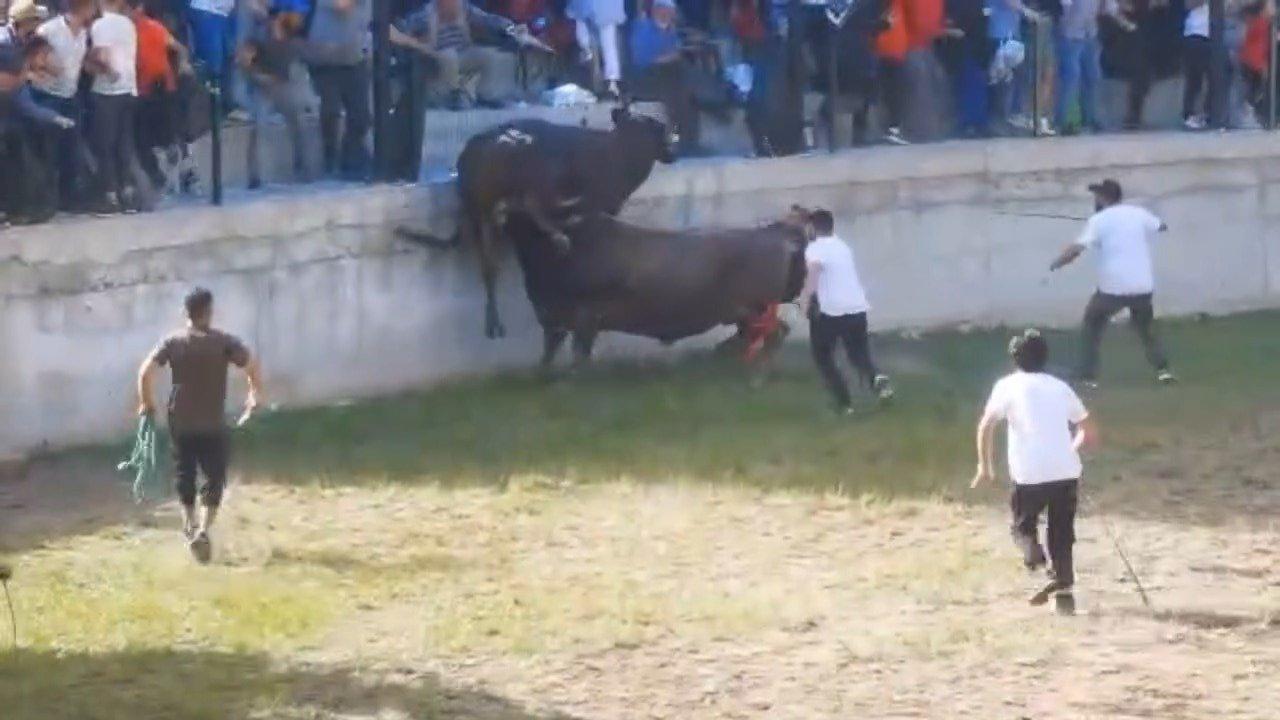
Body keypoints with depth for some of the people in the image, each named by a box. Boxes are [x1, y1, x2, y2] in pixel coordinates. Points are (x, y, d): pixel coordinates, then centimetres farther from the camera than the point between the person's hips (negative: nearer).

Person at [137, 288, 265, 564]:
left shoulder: (173, 342, -2)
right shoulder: (223, 341, -7)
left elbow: (146, 371, -10)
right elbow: (252, 366, -12)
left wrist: (146, 403, 4)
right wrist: (255, 397, 4)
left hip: (180, 422, 2)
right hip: (213, 424, -2)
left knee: (185, 475, 20)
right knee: (214, 478, 3)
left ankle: (190, 524, 31)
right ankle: (203, 530, -14)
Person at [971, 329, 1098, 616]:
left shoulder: (1009, 386, 8)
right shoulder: (1061, 387, 17)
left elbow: (986, 426, -3)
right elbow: (1090, 432, 18)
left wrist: (985, 466, 7)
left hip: (1030, 474, -3)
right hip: (1067, 471, 3)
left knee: (1023, 524, 18)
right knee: (1062, 535, 15)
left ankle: (1035, 557, -12)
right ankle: (1064, 590, 3)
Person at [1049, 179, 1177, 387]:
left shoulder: (1099, 220, -6)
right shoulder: (1139, 213, 7)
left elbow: (1076, 249, -15)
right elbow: (1161, 227, 26)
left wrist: (1055, 265, -2)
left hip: (1112, 287, -4)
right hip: (1142, 286, 4)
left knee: (1092, 327, 16)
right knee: (1146, 328, 25)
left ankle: (1088, 376, 7)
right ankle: (1162, 369, 10)